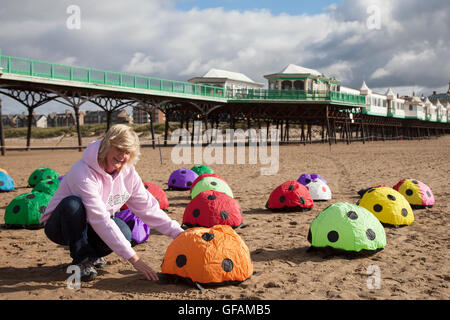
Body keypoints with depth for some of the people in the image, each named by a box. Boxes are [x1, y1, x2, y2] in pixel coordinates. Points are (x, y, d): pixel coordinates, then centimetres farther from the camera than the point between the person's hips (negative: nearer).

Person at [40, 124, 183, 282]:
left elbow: (147, 207, -3)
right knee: (73, 203, -37)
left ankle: (92, 254, 6)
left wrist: (179, 233, -13)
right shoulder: (83, 173, -30)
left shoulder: (128, 173, -8)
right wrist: (133, 258, -38)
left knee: (124, 233, -26)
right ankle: (82, 260, -18)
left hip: (90, 228, 5)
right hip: (59, 226, -5)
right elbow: (99, 219, -36)